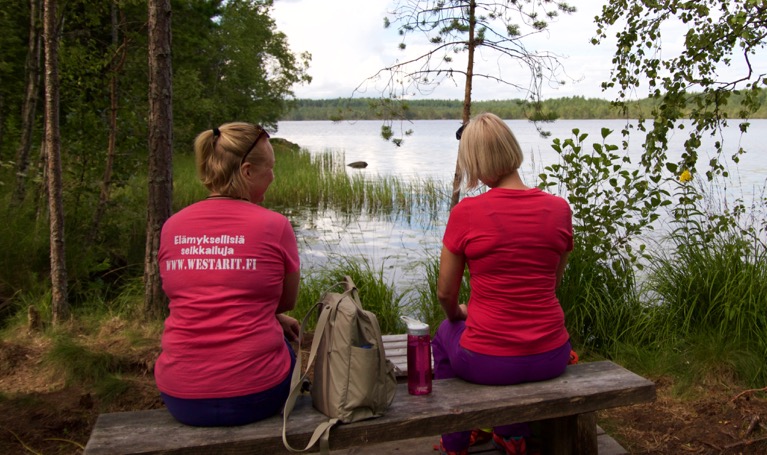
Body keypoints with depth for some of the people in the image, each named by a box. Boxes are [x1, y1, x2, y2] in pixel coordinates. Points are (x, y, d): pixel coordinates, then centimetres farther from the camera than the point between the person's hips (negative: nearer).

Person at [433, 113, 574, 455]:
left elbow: (445, 293, -3)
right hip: (551, 359, 4)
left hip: (487, 362, -3)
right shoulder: (559, 209, -4)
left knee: (445, 334, 33)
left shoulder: (466, 212, -15)